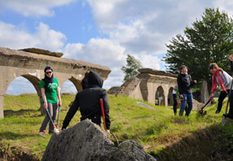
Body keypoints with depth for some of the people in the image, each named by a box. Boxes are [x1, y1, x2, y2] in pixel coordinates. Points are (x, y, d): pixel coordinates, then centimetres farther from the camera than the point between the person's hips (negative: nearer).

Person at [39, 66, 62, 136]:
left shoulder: (55, 80, 9)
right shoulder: (43, 81, -6)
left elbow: (58, 90, 14)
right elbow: (43, 92, -11)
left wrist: (59, 100, 11)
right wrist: (45, 101, -20)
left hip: (54, 100, 6)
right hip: (48, 100, -6)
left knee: (54, 116, 8)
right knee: (49, 115, -17)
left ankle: (51, 130, 21)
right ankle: (41, 130, -10)